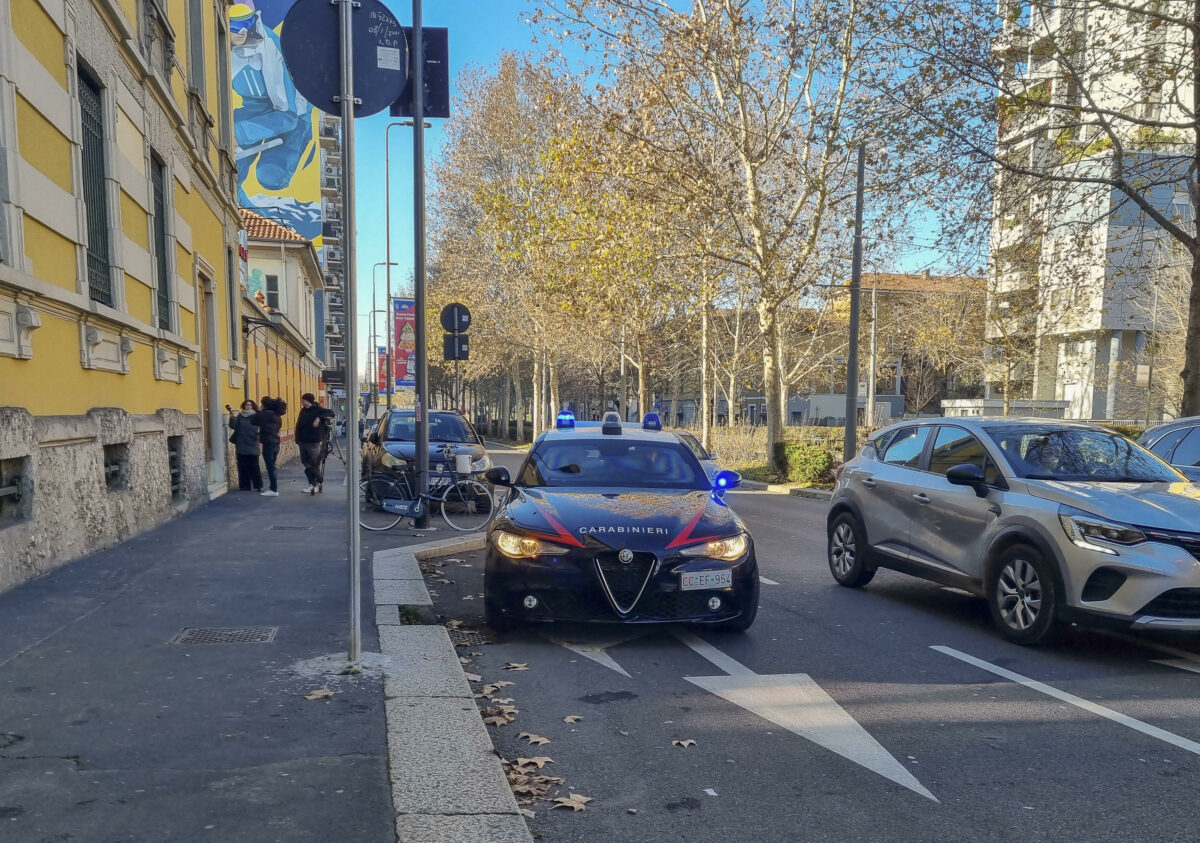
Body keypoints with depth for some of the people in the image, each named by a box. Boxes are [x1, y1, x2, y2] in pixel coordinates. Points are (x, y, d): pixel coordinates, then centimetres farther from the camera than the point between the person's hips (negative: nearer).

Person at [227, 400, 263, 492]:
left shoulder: (255, 416, 0)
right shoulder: (239, 416, 8)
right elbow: (233, 426, -3)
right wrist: (232, 417, -18)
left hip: (252, 446, -3)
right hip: (241, 446, 3)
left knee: (254, 467, -3)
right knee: (243, 467, 5)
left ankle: (258, 486, 2)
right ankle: (244, 486, 12)